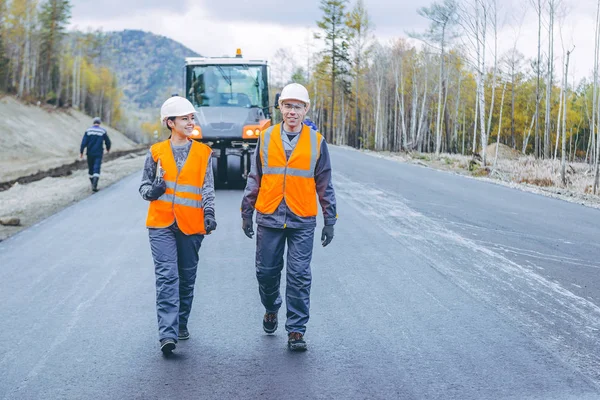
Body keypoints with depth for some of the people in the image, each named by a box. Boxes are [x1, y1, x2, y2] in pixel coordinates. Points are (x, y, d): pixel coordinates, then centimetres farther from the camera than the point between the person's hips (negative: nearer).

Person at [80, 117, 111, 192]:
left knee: (90, 169, 16)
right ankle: (94, 185, -24)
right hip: (98, 153, -2)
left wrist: (81, 152, -3)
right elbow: (107, 141, 6)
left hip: (90, 153, 2)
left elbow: (84, 142, -6)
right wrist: (108, 149, 25)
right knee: (97, 169, -8)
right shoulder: (103, 131, -1)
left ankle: (93, 184, 27)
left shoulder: (88, 131, 0)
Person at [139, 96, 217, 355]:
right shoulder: (157, 152, 6)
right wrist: (151, 191, -9)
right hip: (161, 224, -1)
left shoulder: (203, 153, 5)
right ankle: (167, 334, -17)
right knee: (167, 276, -12)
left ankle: (181, 323, 29)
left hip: (191, 225, 1)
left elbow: (207, 188, 1)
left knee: (187, 278, 11)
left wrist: (209, 213, -15)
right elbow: (145, 185, 14)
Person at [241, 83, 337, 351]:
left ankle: (296, 330, 6)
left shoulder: (316, 142, 2)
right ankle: (271, 309, 38)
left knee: (299, 276, -3)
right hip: (269, 219, 2)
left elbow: (324, 185, 7)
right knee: (266, 271, 10)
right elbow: (254, 178, 11)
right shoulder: (266, 138, 5)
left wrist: (329, 221, 6)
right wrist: (246, 213, 9)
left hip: (302, 221, -1)